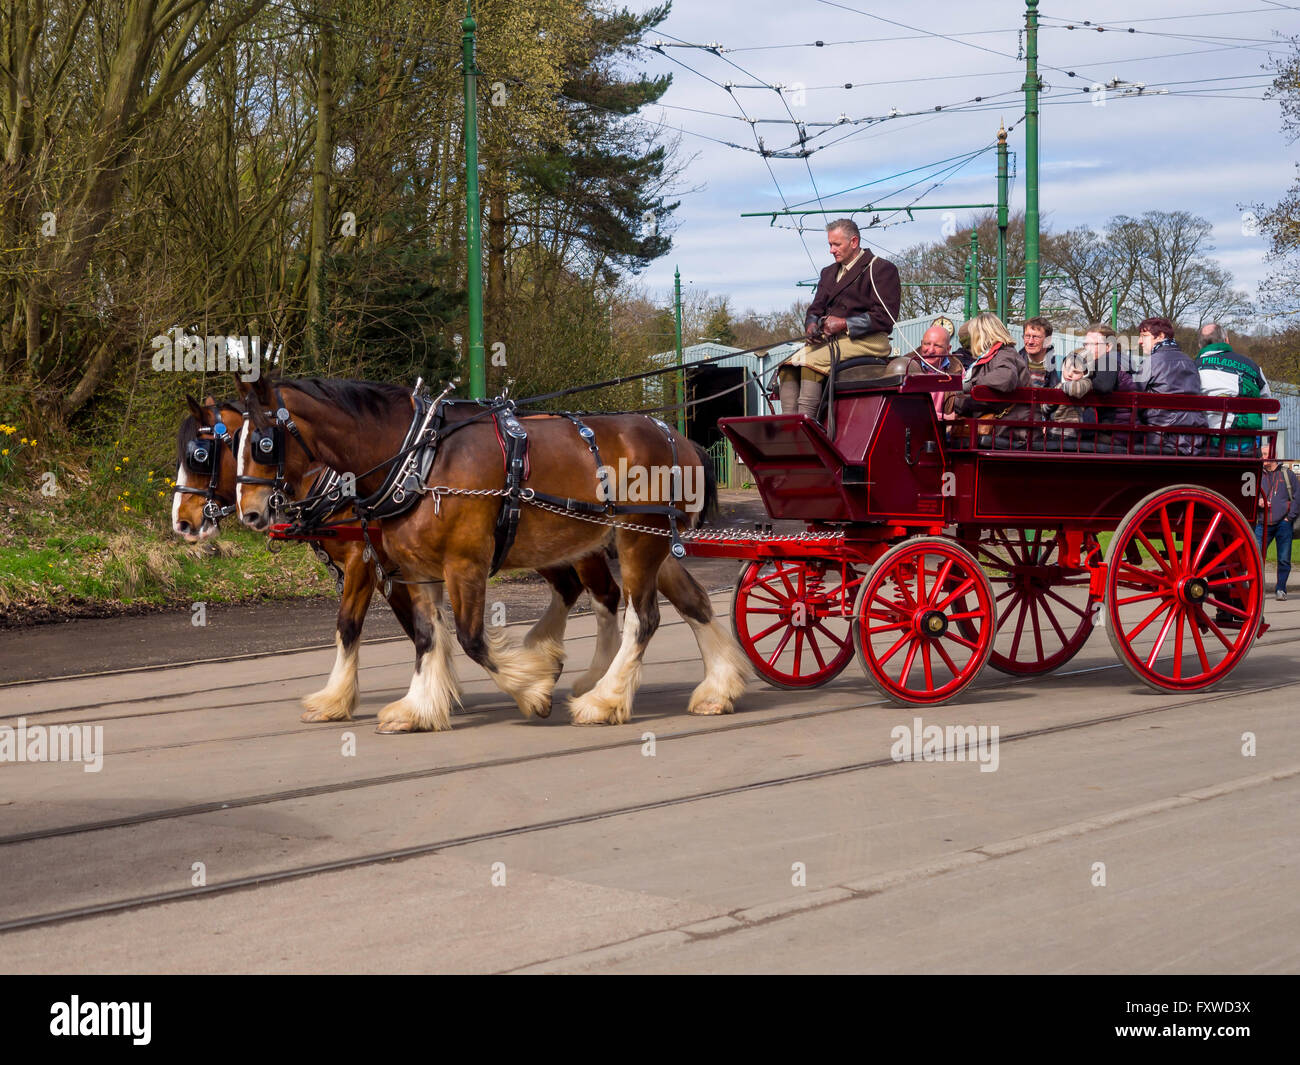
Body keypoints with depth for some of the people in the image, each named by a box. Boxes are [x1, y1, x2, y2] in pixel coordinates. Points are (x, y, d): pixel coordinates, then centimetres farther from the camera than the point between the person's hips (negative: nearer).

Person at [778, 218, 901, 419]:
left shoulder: (881, 269, 1)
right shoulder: (829, 273, 24)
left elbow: (884, 317, -9)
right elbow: (816, 309, 23)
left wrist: (844, 324, -16)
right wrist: (812, 324, -3)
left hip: (867, 341, -7)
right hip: (829, 340, 7)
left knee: (811, 361, -31)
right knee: (788, 366, -19)